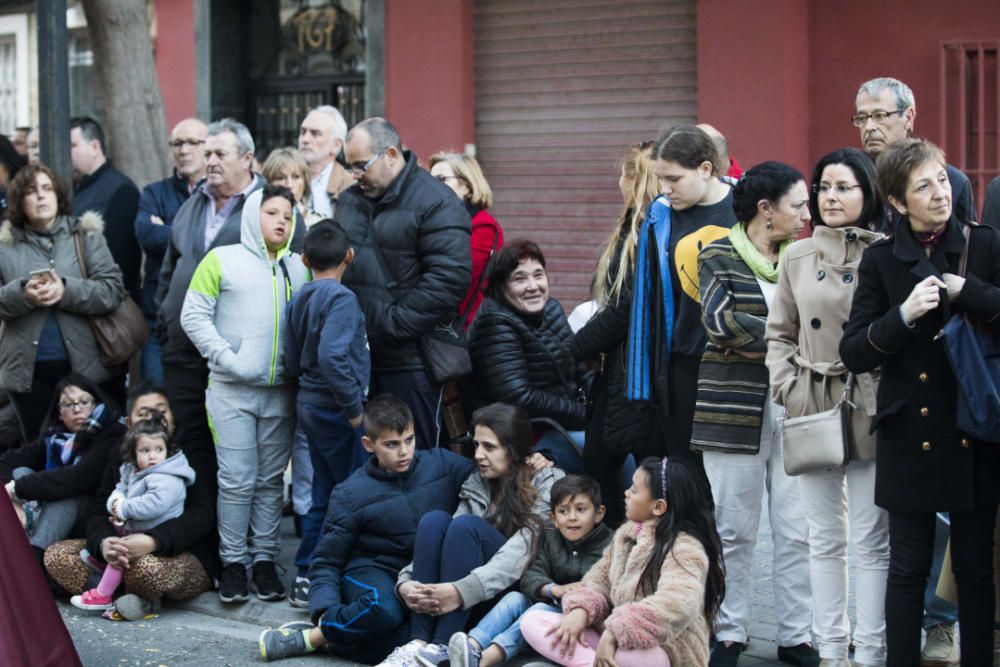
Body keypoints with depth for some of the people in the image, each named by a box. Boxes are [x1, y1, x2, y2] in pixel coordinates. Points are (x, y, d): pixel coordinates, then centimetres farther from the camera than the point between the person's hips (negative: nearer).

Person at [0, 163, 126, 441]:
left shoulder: (86, 235, 3)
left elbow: (113, 289, -6)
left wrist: (66, 290, -20)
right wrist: (23, 294, -20)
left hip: (86, 365, -1)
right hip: (28, 370, 1)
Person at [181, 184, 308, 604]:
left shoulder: (299, 268, 10)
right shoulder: (222, 260, 2)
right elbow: (194, 316, -2)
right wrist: (227, 359, -12)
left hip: (281, 392, 3)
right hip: (231, 391, -3)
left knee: (271, 481, 8)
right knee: (236, 481, -2)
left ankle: (264, 560, 16)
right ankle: (233, 561, 7)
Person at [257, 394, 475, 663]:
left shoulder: (443, 464, 0)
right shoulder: (350, 494, -4)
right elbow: (326, 561, -2)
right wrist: (325, 610, -20)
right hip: (372, 571, -4)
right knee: (383, 608, -39)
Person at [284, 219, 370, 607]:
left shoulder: (300, 300, 10)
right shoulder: (340, 299, -17)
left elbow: (293, 360, 16)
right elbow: (332, 357, -29)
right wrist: (354, 406, -21)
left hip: (310, 404, 9)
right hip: (335, 410, -9)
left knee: (324, 495, 15)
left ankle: (305, 578, 18)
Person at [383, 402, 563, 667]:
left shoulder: (547, 483, -4)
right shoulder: (475, 484, 12)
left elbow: (522, 551, -20)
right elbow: (441, 542, 1)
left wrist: (462, 591, -35)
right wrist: (406, 582, -21)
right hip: (477, 599, 5)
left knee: (466, 525, -27)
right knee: (435, 520, -20)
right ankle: (418, 643, -30)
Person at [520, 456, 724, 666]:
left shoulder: (684, 548, -18)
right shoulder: (628, 532, 10)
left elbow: (677, 604, -36)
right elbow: (601, 578, 14)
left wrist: (614, 631, -37)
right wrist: (580, 610, -9)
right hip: (618, 641, 10)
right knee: (532, 621, -5)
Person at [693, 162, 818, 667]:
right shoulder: (719, 256, 1)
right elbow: (718, 317, -14)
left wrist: (756, 342, -9)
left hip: (793, 408, 3)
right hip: (735, 408, -3)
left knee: (797, 530, 2)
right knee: (734, 529, 3)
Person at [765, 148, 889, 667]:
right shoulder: (797, 257, 9)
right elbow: (779, 333, 12)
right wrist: (788, 390, -1)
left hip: (870, 412, -3)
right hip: (812, 410, 4)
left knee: (872, 539, 0)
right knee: (824, 538, 10)